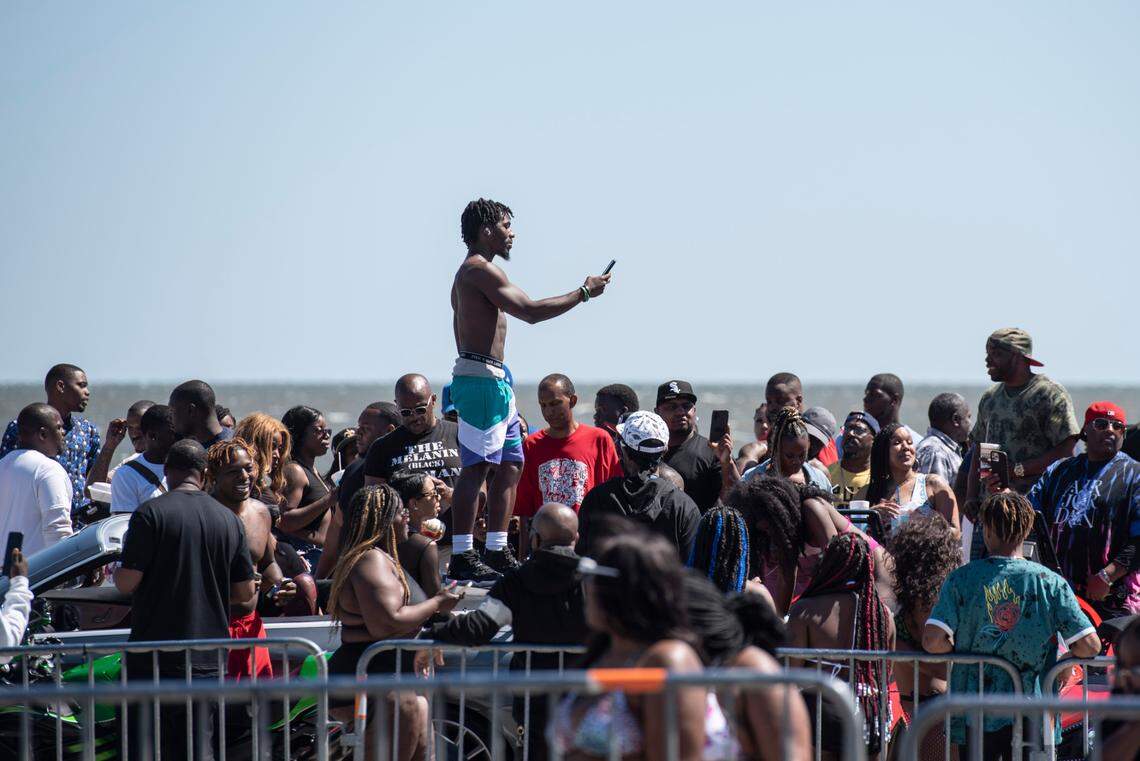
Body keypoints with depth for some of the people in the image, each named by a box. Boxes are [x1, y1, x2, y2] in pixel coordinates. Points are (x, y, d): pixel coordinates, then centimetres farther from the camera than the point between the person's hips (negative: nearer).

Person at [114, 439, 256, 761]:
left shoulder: (151, 513, -9)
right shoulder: (229, 520, 5)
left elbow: (127, 582, -12)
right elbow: (245, 592, 9)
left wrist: (116, 572, 10)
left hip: (154, 661, -4)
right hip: (207, 661, 4)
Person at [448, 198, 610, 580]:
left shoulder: (469, 274, 22)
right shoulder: (480, 270, -11)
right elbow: (531, 311, -19)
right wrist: (584, 293, -9)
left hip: (493, 380, 11)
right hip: (481, 379, -11)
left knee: (511, 463, 12)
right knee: (477, 467, -12)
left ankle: (498, 552, 14)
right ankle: (461, 558, -14)